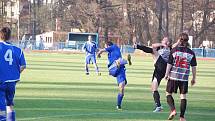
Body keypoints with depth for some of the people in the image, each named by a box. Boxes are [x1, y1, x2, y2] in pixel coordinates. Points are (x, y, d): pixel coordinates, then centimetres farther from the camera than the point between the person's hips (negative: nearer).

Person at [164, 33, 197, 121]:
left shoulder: (174, 50, -6)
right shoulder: (191, 53, 0)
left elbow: (169, 64, -5)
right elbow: (194, 67, 3)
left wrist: (167, 74, 7)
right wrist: (194, 78, 13)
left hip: (173, 77, -2)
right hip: (184, 78, 2)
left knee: (168, 93, 13)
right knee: (183, 96, 7)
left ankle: (173, 110, -7)